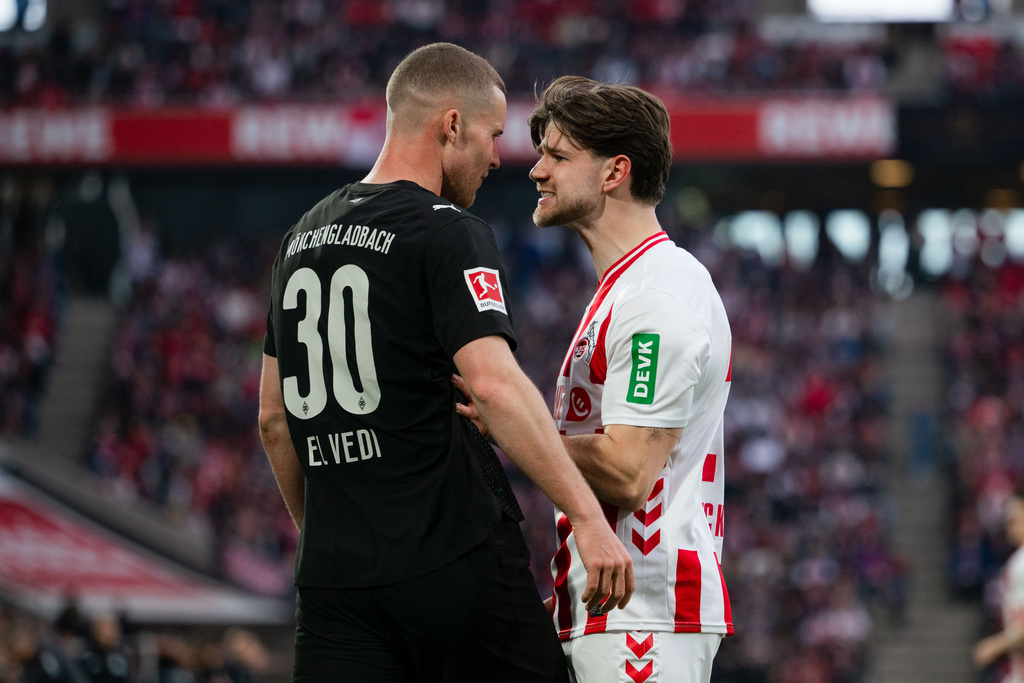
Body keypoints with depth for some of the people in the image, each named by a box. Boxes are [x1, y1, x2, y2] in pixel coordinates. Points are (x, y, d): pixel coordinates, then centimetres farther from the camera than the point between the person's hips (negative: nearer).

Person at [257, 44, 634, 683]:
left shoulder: (302, 239, 15)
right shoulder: (449, 235, -8)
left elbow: (274, 419, 20)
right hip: (456, 555, -6)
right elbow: (494, 384, -22)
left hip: (335, 576, 6)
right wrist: (588, 517, -24)